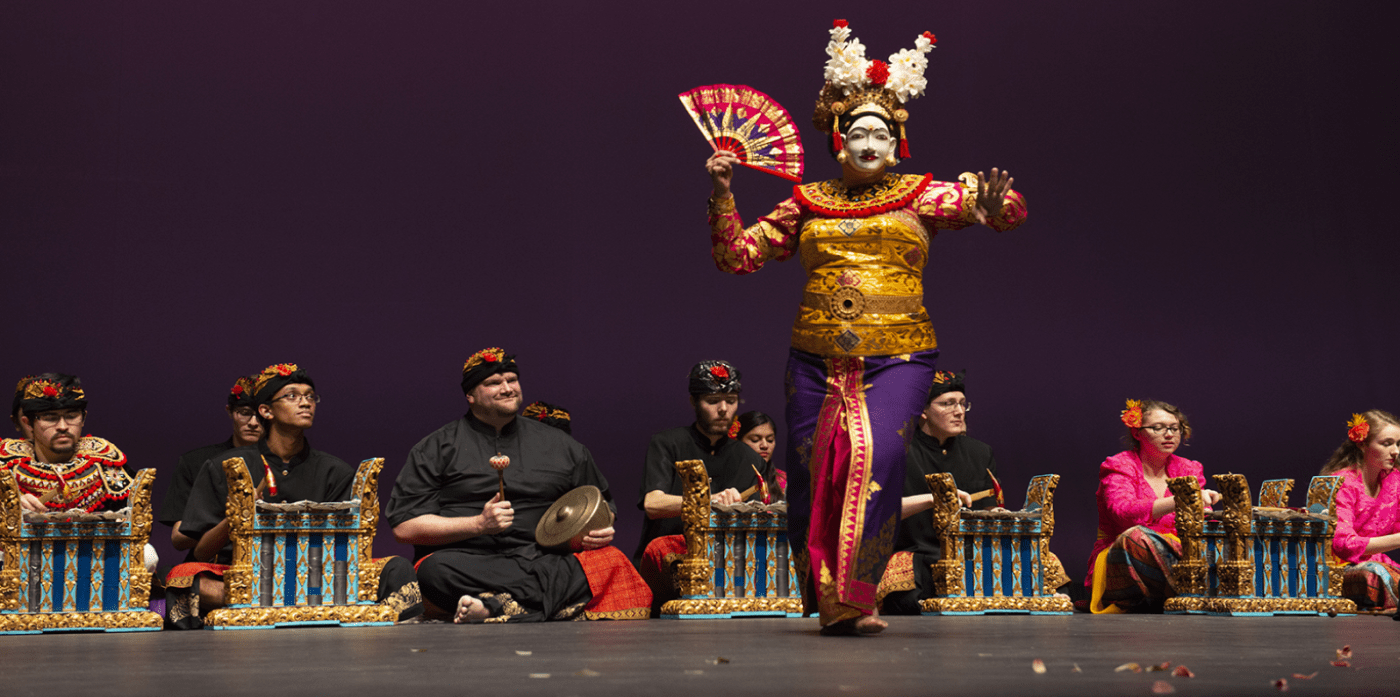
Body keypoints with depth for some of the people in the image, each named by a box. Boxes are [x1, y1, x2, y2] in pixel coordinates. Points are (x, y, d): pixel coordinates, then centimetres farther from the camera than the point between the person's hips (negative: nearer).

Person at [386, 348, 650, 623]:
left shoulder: (561, 445, 20)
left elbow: (603, 506, 28)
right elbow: (404, 527, 3)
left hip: (546, 559, 2)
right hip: (468, 563, -2)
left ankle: (492, 607, -40)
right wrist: (478, 524, -8)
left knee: (611, 562, -29)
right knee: (437, 570, -36)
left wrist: (601, 530, 3)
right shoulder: (436, 448, 11)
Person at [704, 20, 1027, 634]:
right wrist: (721, 193, 2)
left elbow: (1007, 210, 2)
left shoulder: (919, 196, 7)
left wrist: (994, 203, -21)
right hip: (816, 358, 3)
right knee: (813, 471, 2)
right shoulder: (807, 203, 12)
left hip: (897, 357, -3)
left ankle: (855, 599, -15)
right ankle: (828, 601, 19)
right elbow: (736, 255, 14)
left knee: (875, 456, -23)